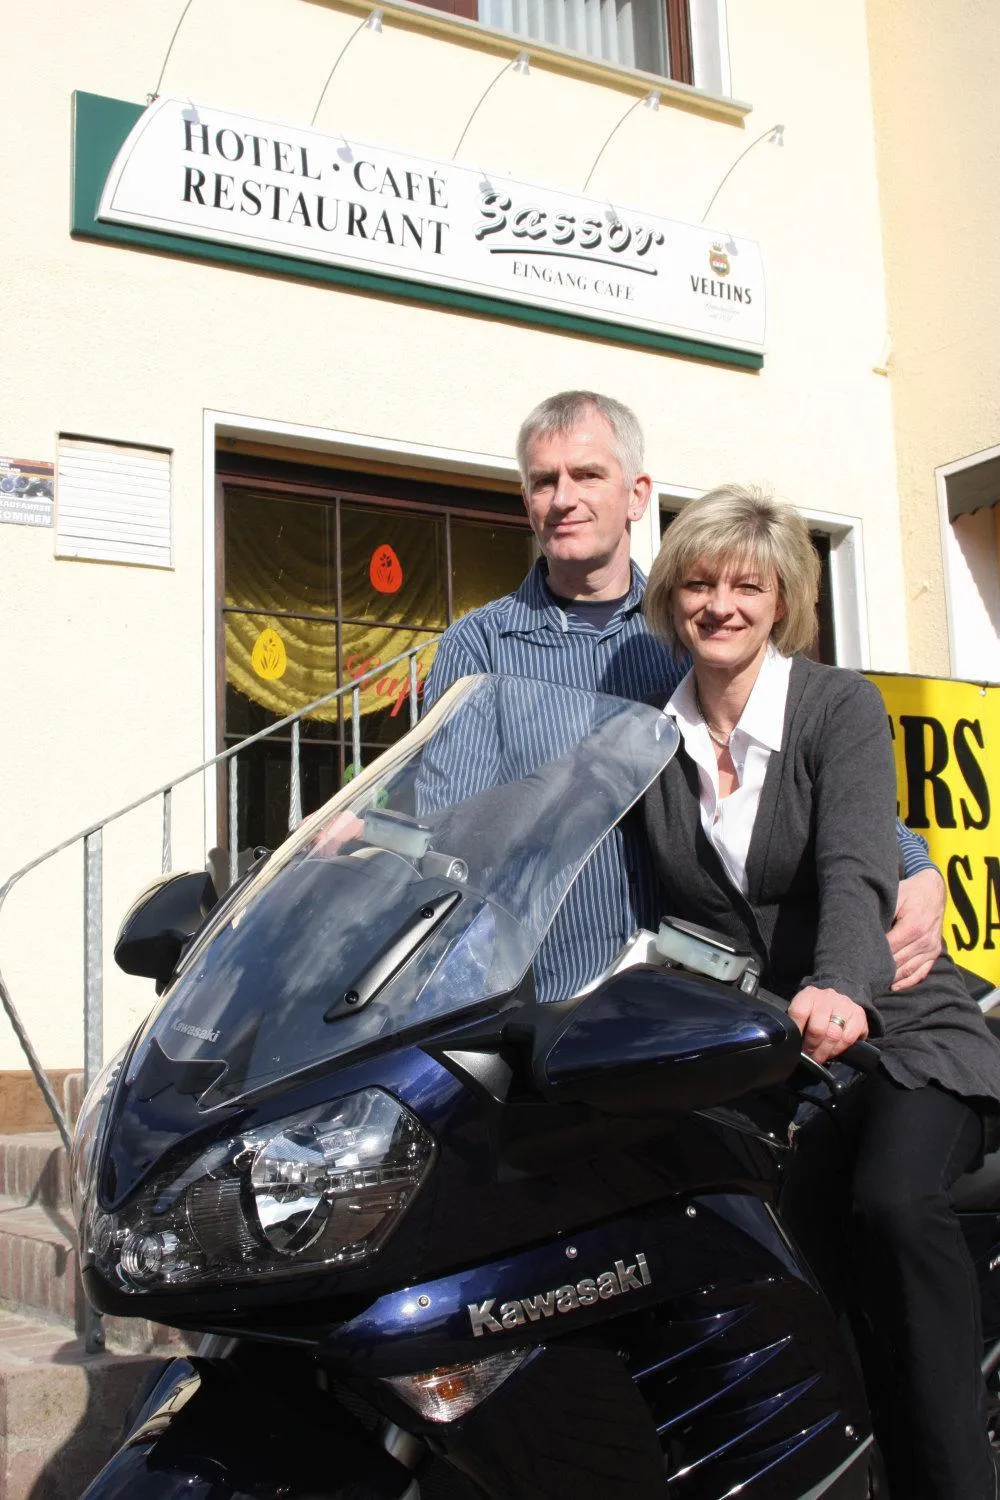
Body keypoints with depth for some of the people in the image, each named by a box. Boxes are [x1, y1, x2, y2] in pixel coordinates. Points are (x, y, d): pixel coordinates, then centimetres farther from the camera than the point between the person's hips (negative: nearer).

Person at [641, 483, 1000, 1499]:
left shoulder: (840, 705, -5)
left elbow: (857, 868, -20)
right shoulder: (651, 734, 7)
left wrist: (841, 990, -40)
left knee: (894, 1200, -31)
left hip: (890, 1023, -3)